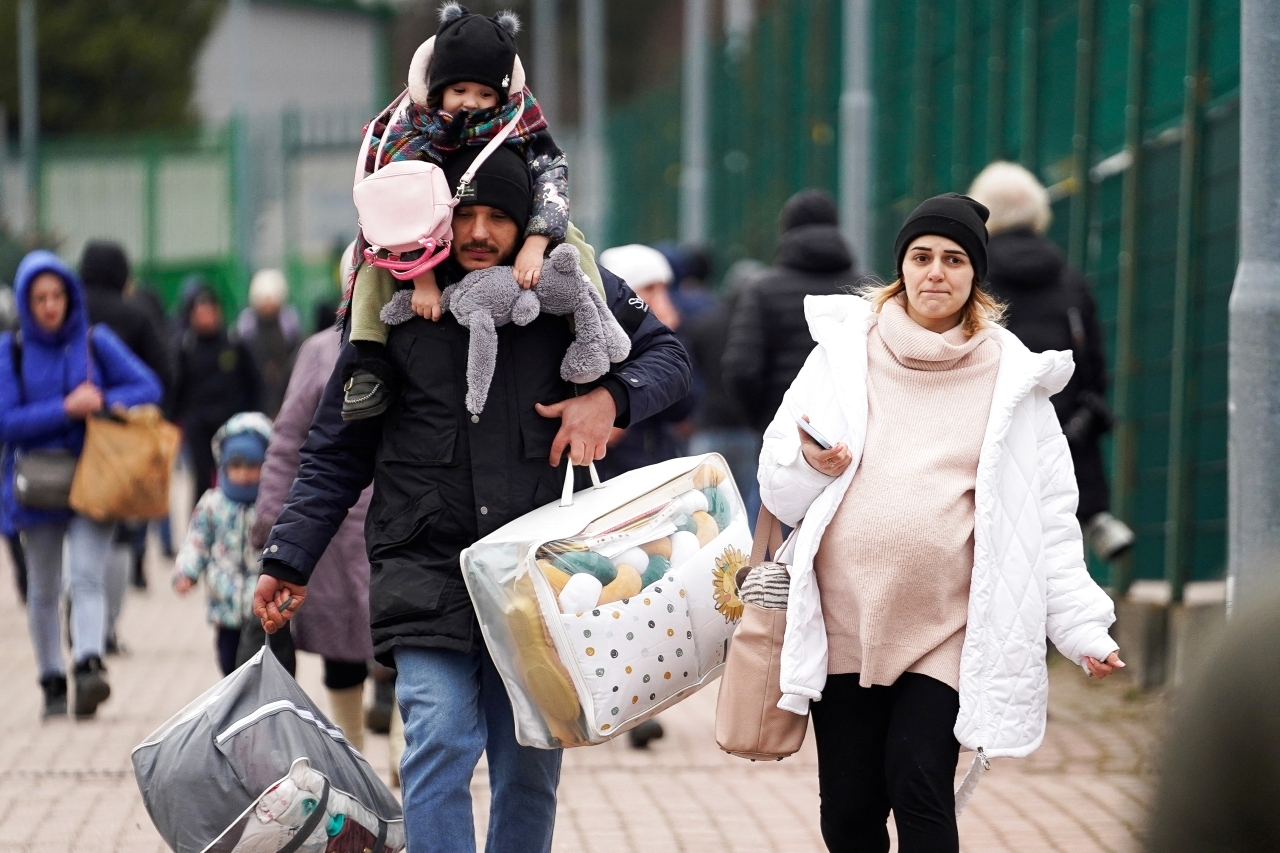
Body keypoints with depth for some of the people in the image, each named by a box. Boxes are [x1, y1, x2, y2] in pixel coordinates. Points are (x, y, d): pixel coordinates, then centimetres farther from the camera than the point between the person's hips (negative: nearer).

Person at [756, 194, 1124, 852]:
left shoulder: (1011, 376, 6)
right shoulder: (844, 348, 7)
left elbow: (1050, 513, 5)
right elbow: (777, 488, 10)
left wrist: (1081, 626, -3)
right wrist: (810, 463, -13)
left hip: (945, 625, -1)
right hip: (844, 612, 2)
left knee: (919, 787, -16)